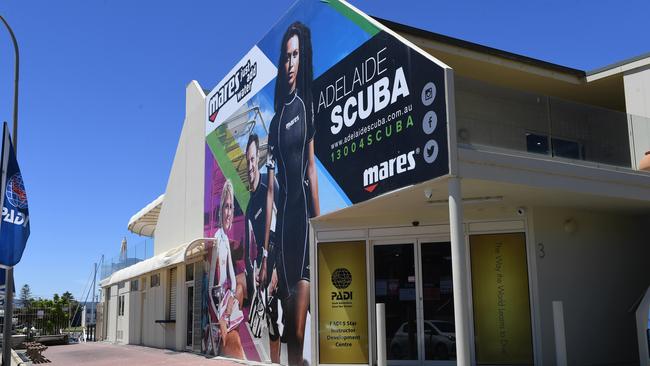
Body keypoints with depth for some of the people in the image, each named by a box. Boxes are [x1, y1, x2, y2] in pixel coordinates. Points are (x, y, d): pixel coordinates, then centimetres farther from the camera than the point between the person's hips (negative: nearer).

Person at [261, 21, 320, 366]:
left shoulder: (305, 105, 5)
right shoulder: (275, 121, 15)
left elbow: (311, 165, 1)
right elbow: (270, 188, 11)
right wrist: (265, 251, 8)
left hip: (304, 213, -5)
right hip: (282, 219, 5)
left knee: (298, 331, -8)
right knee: (288, 328, 9)